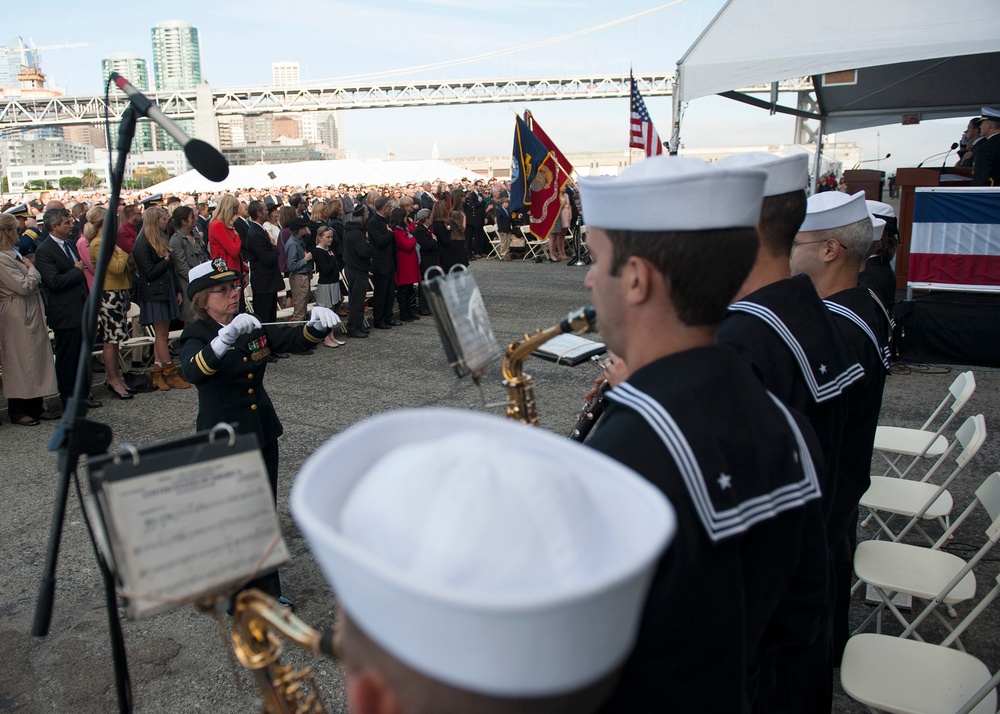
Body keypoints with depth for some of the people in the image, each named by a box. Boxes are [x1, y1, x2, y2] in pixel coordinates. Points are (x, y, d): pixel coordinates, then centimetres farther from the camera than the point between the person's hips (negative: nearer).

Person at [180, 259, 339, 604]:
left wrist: (317, 325, -24)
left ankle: (267, 591, 32)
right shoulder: (196, 335, -12)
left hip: (263, 433, 6)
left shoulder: (252, 325, 5)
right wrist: (226, 337, -50)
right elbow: (194, 371, -33)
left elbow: (295, 340, -2)